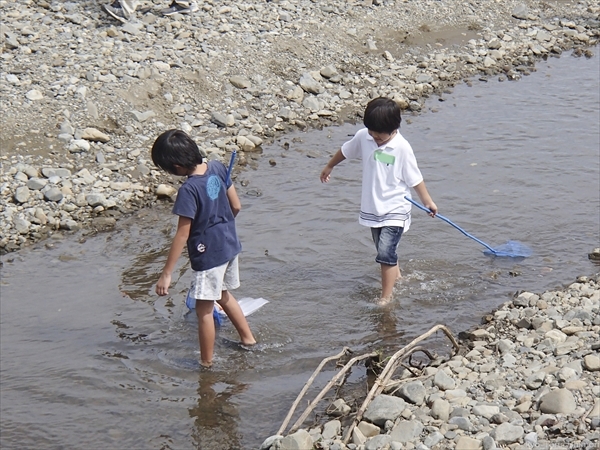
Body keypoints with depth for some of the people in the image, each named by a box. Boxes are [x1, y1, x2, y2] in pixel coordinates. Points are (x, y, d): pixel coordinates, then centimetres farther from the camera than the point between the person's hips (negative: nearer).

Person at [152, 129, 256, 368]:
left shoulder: (188, 190, -26)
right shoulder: (218, 167, -6)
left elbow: (182, 235, -23)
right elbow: (236, 206, 4)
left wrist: (166, 274, -18)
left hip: (208, 254, -8)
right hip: (230, 245, 8)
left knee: (204, 310, 8)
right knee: (223, 295, 29)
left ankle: (207, 363, 20)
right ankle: (248, 338, 41)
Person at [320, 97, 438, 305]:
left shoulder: (402, 148, -19)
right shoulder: (363, 136, -6)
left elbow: (415, 178, -9)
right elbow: (345, 151, 14)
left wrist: (427, 201, 1)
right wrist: (329, 167, 29)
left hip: (395, 210, -6)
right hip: (372, 208, 6)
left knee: (385, 252, -15)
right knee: (384, 251, 19)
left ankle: (386, 297, -7)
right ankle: (396, 275, 43)